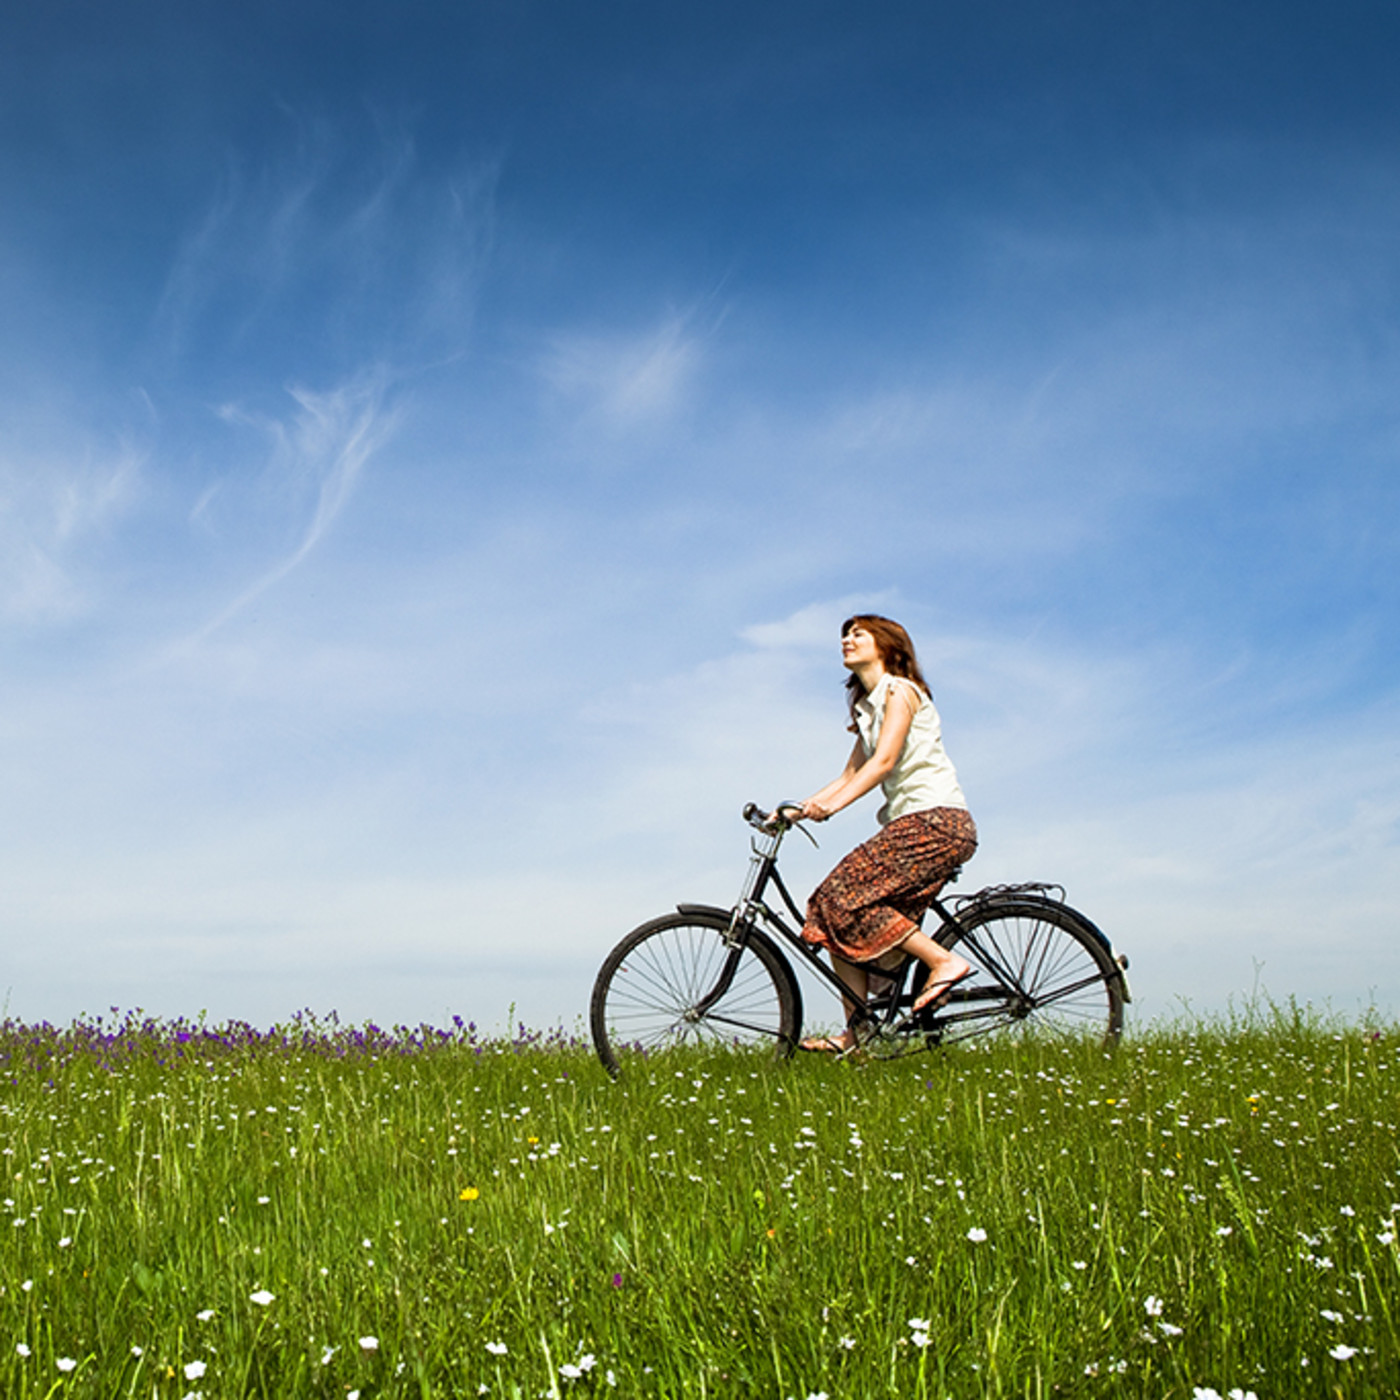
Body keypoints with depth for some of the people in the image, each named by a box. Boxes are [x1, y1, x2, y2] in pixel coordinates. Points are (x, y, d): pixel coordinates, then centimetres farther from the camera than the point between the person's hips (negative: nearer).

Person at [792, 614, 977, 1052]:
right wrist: (796, 809, 7)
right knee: (834, 913, 0)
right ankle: (856, 1032, 3)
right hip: (912, 822, 9)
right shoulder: (867, 708, 22)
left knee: (844, 896, -20)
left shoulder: (899, 690, -5)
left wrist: (831, 805, -29)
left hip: (937, 819, -9)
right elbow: (850, 775, 18)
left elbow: (884, 760, -18)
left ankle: (943, 960, -13)